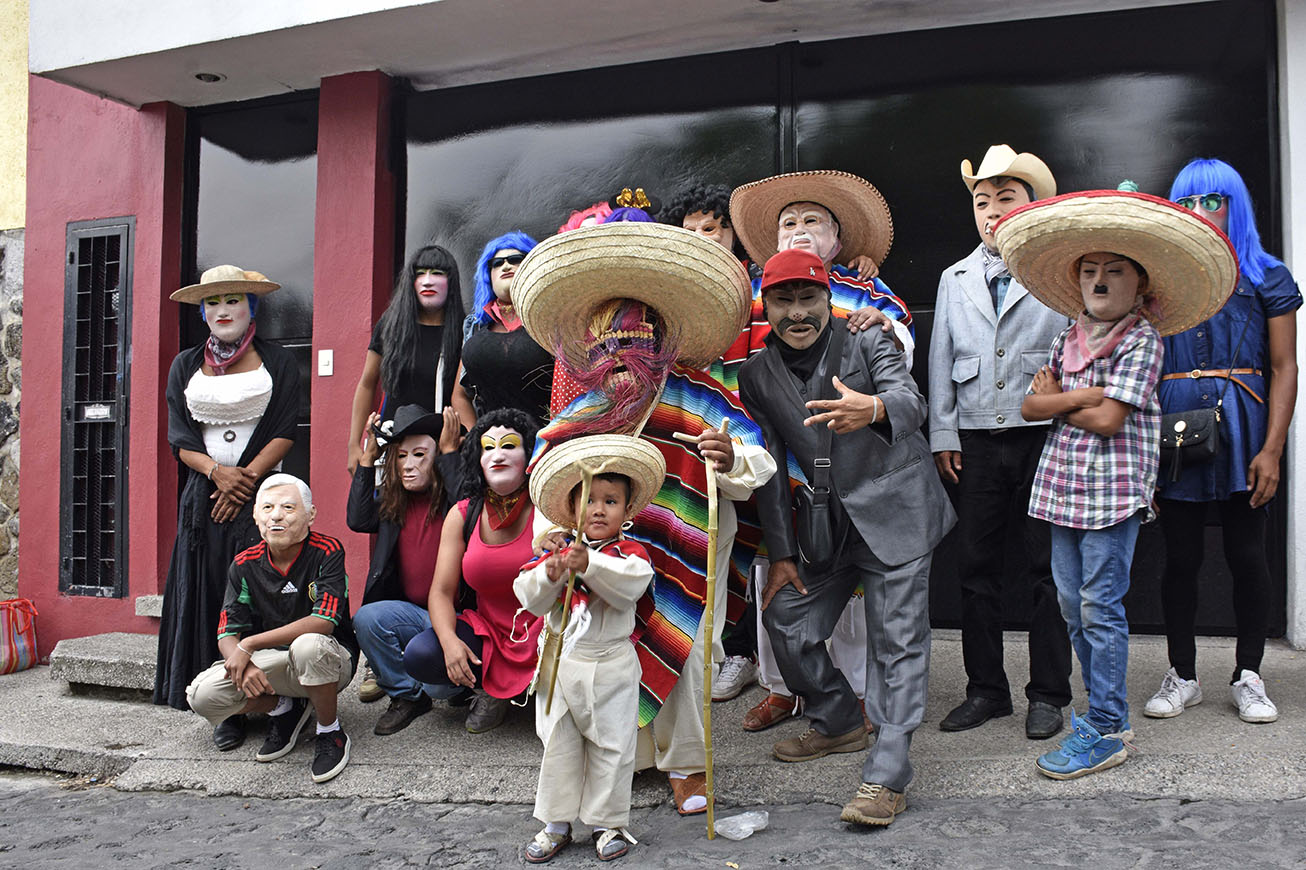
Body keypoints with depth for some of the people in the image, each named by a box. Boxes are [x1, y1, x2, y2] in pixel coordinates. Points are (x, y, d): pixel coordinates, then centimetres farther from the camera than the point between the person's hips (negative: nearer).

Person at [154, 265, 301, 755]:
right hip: (205, 495, 3)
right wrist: (218, 471, -10)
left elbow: (284, 431, -1)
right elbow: (180, 437, 8)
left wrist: (246, 478, -12)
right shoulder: (185, 366, 16)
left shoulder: (277, 362, 7)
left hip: (262, 493, -3)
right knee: (206, 595, -1)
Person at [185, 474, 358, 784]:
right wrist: (244, 665, -29)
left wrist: (249, 645, -25)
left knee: (309, 644, -39)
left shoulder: (328, 552, -16)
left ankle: (331, 734, -13)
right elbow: (227, 635, -5)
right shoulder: (244, 565, -3)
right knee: (202, 695, -18)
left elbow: (323, 622, -26)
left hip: (330, 662, -4)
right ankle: (284, 708, 9)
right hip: (269, 665, 4)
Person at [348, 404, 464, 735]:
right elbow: (358, 519, -3)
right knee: (366, 618, -24)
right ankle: (406, 696, -1)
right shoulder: (393, 502, 12)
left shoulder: (452, 498, -5)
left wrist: (450, 452, -21)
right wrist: (367, 458, -1)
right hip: (411, 611, 6)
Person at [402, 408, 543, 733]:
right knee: (419, 656, -21)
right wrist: (449, 640, -21)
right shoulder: (463, 515, 1)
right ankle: (495, 688, 5)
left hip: (543, 634, -3)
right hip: (487, 631, 3)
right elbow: (441, 591, -2)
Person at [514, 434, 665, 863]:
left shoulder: (629, 553, -5)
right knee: (558, 745, 12)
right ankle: (556, 823, 27)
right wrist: (548, 575, -25)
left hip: (610, 668, -3)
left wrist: (589, 564, -39)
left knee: (611, 747, 8)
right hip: (560, 663, 3)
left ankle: (608, 823, 25)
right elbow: (531, 599, -5)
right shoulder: (558, 554, 3)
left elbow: (630, 582, -27)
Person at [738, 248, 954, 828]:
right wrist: (781, 553, 2)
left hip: (893, 513, -4)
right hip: (827, 523, 5)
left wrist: (873, 407, -51)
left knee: (897, 639, -6)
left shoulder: (867, 343, -8)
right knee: (785, 619, 6)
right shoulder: (757, 374, 2)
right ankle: (839, 724, 29)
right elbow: (770, 469, 4)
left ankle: (887, 776, 1)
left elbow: (911, 401, -26)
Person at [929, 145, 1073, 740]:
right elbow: (941, 360, 13)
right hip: (976, 442, 3)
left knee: (1046, 570, 3)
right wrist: (943, 433, 6)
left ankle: (1048, 694, 16)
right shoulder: (955, 278, 15)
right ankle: (986, 690, 19)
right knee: (977, 569, 7)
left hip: (1043, 438, -3)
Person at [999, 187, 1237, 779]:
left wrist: (1054, 399, -3)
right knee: (1073, 606, 12)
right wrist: (1079, 396, -11)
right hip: (1063, 486, 7)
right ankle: (1105, 706, 26)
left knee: (1100, 607, -4)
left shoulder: (1141, 341, -7)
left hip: (1114, 492, -7)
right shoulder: (1068, 339, 12)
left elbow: (1107, 420, -17)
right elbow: (1029, 407, 4)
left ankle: (1106, 731, 6)